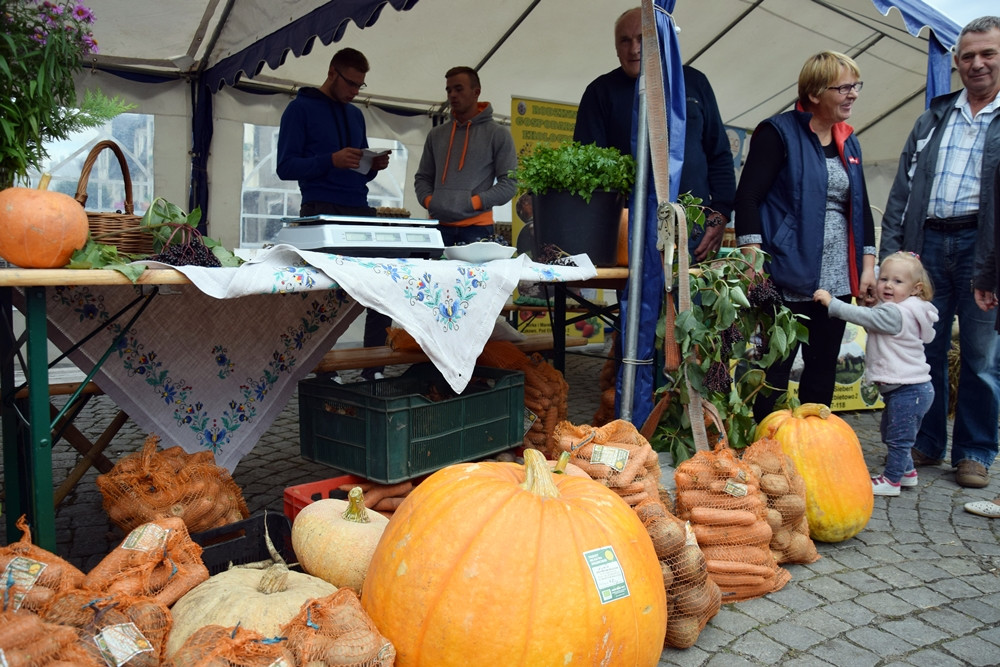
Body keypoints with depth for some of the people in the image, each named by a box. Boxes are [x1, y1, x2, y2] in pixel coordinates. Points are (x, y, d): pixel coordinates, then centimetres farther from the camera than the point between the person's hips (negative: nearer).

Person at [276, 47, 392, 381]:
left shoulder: (356, 115, 21)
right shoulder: (300, 109, 3)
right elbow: (286, 167, -5)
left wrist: (374, 165, 1)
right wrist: (331, 160, -19)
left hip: (360, 210, 6)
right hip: (321, 212, -6)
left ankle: (373, 370, 3)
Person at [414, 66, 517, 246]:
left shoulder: (498, 134, 4)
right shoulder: (436, 135, 17)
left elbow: (509, 183, -2)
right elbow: (422, 177, 19)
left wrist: (475, 202, -13)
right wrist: (428, 200, -2)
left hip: (477, 228, -3)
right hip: (440, 226, 4)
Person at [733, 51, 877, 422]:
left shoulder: (848, 143, 15)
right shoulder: (778, 133, -6)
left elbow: (860, 207, 19)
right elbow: (747, 197, -13)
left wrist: (868, 264, 10)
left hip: (837, 278, 7)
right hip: (790, 276, -7)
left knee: (824, 367, 12)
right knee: (775, 368, -2)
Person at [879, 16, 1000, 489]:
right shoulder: (934, 118, 15)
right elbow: (902, 188, 11)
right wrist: (891, 249, 0)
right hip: (928, 242, 3)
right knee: (924, 348, 6)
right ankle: (925, 442, 19)